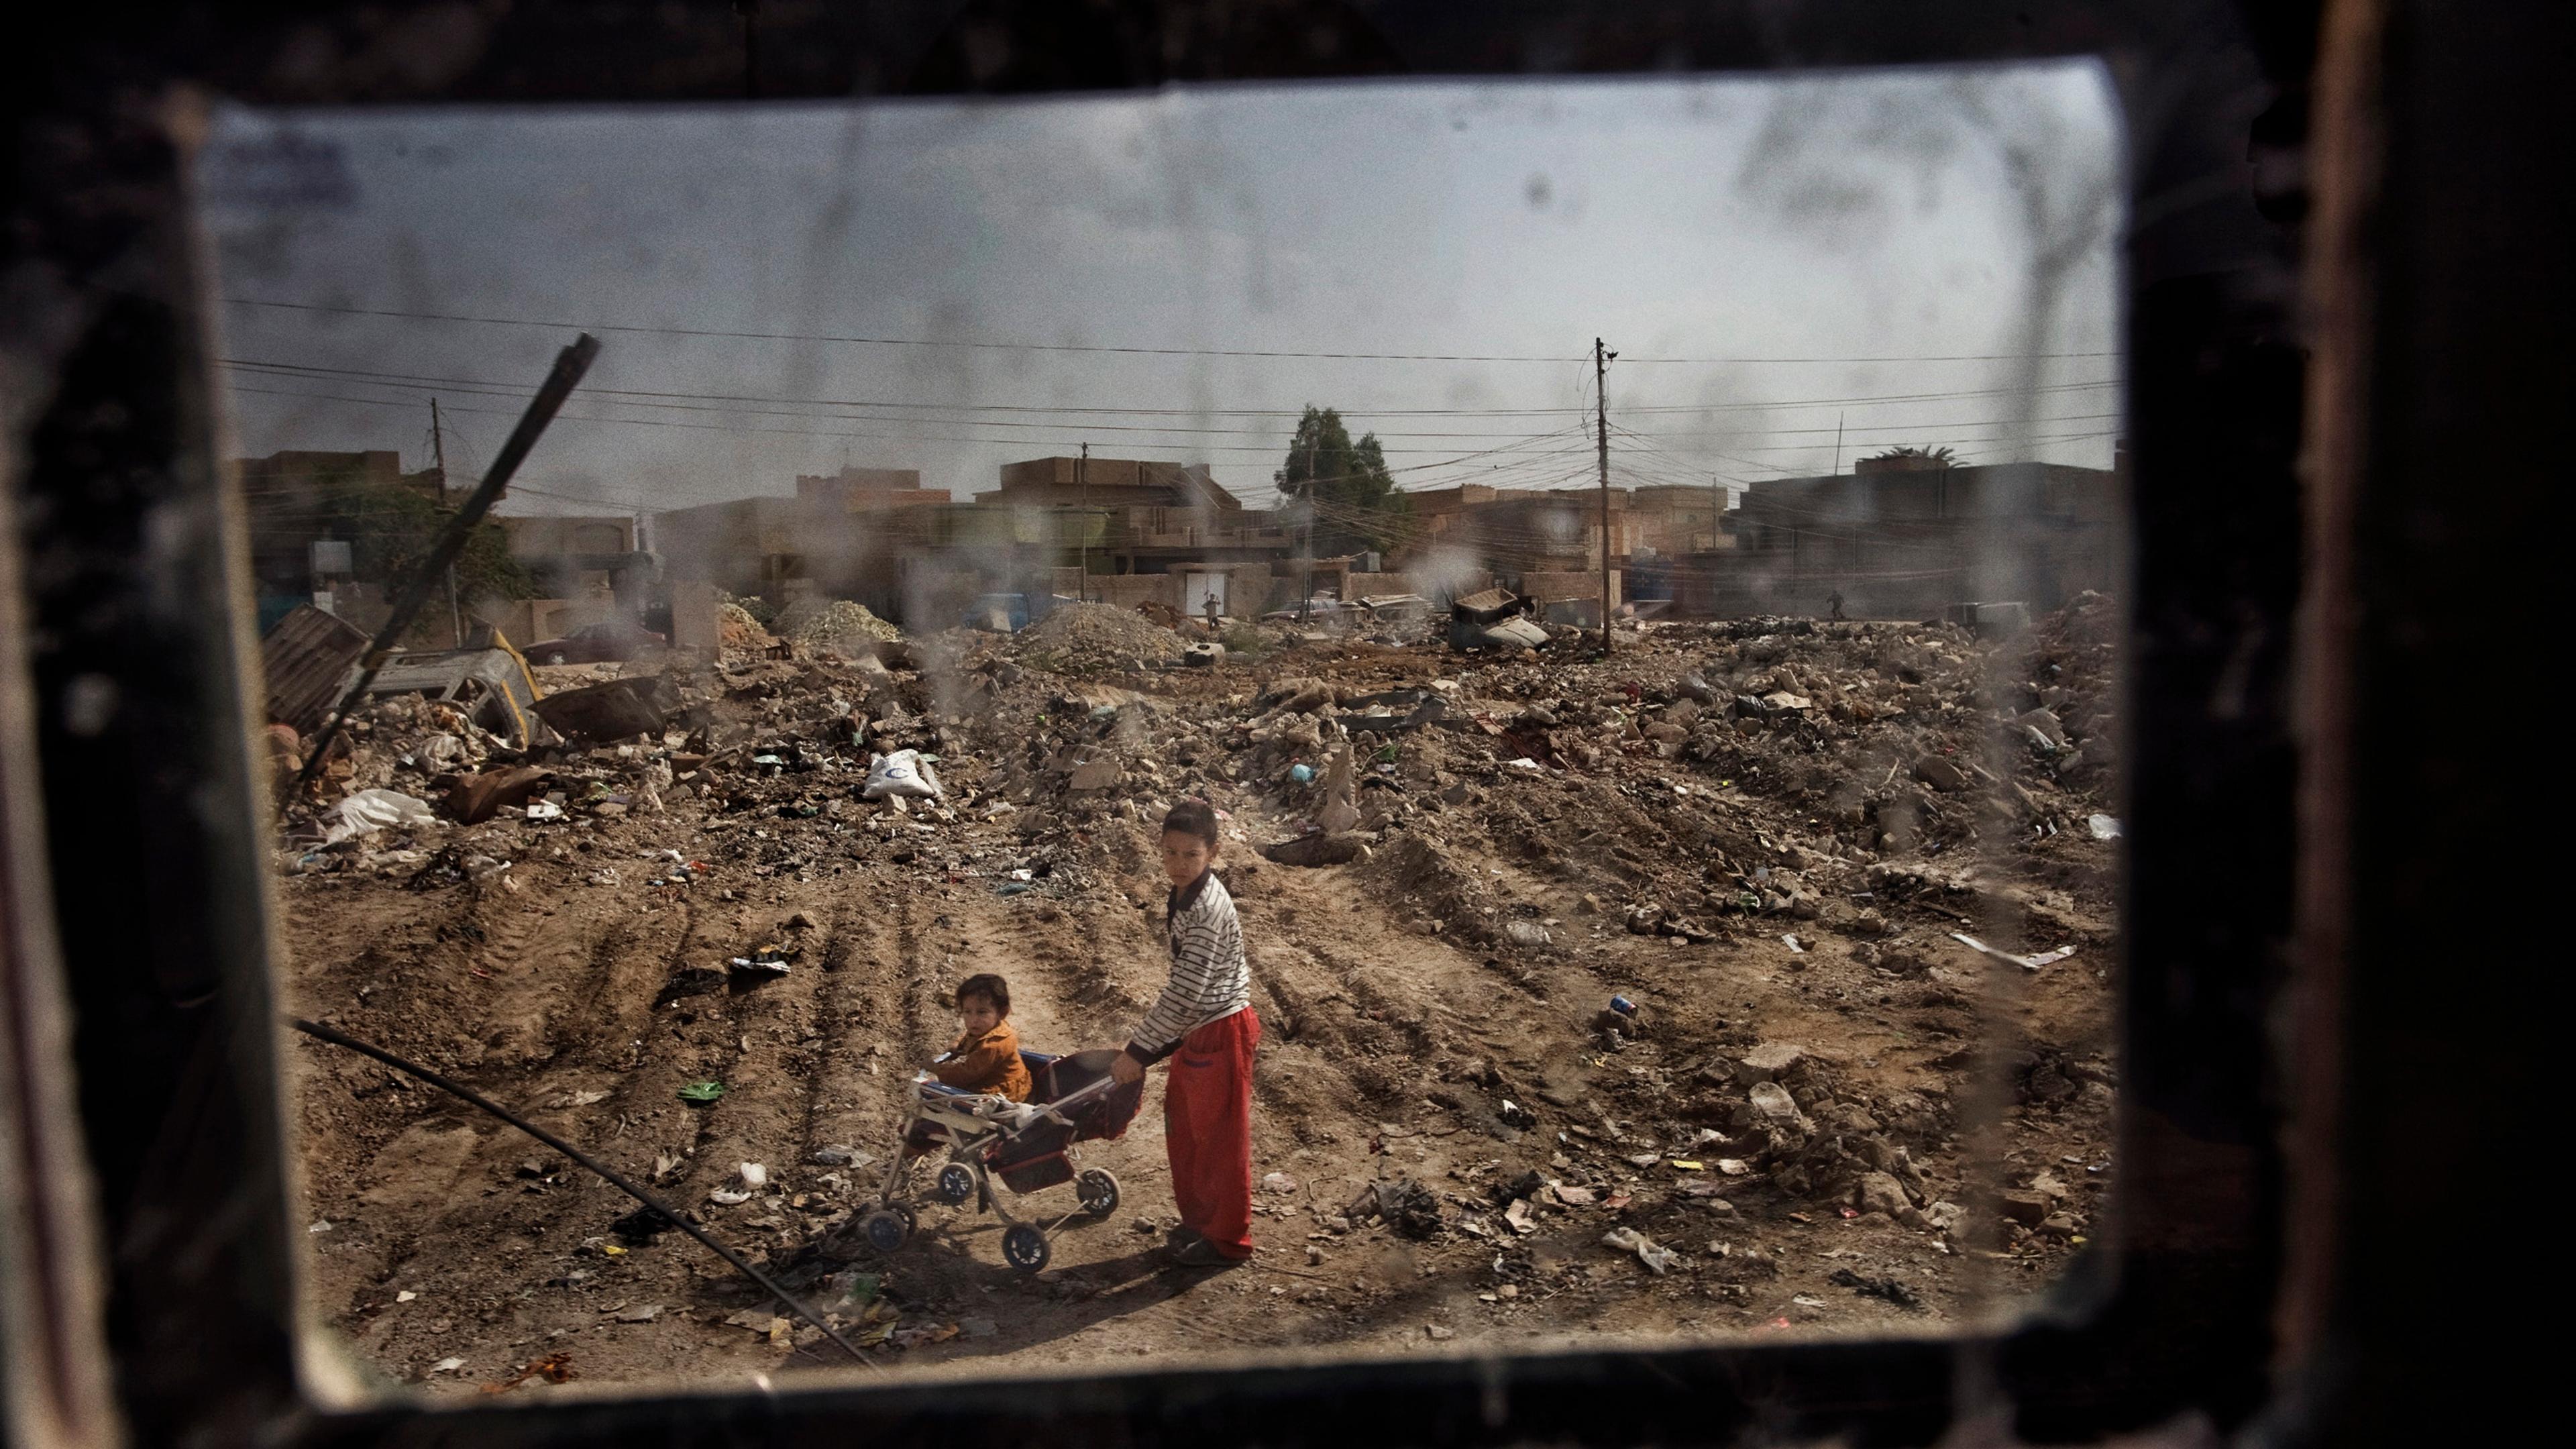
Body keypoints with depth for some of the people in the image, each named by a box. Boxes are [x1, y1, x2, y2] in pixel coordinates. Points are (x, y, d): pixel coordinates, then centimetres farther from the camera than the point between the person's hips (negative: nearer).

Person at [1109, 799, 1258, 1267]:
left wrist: (1137, 1051, -23)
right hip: (1197, 1029, 10)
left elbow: (1184, 994, -28)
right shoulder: (1187, 894, 3)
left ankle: (1228, 1241, 23)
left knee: (1220, 1138, 6)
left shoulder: (1207, 910, -27)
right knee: (1183, 1123, 21)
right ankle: (1197, 1218, 39)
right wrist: (1149, 1043, 17)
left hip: (1221, 1033, -10)